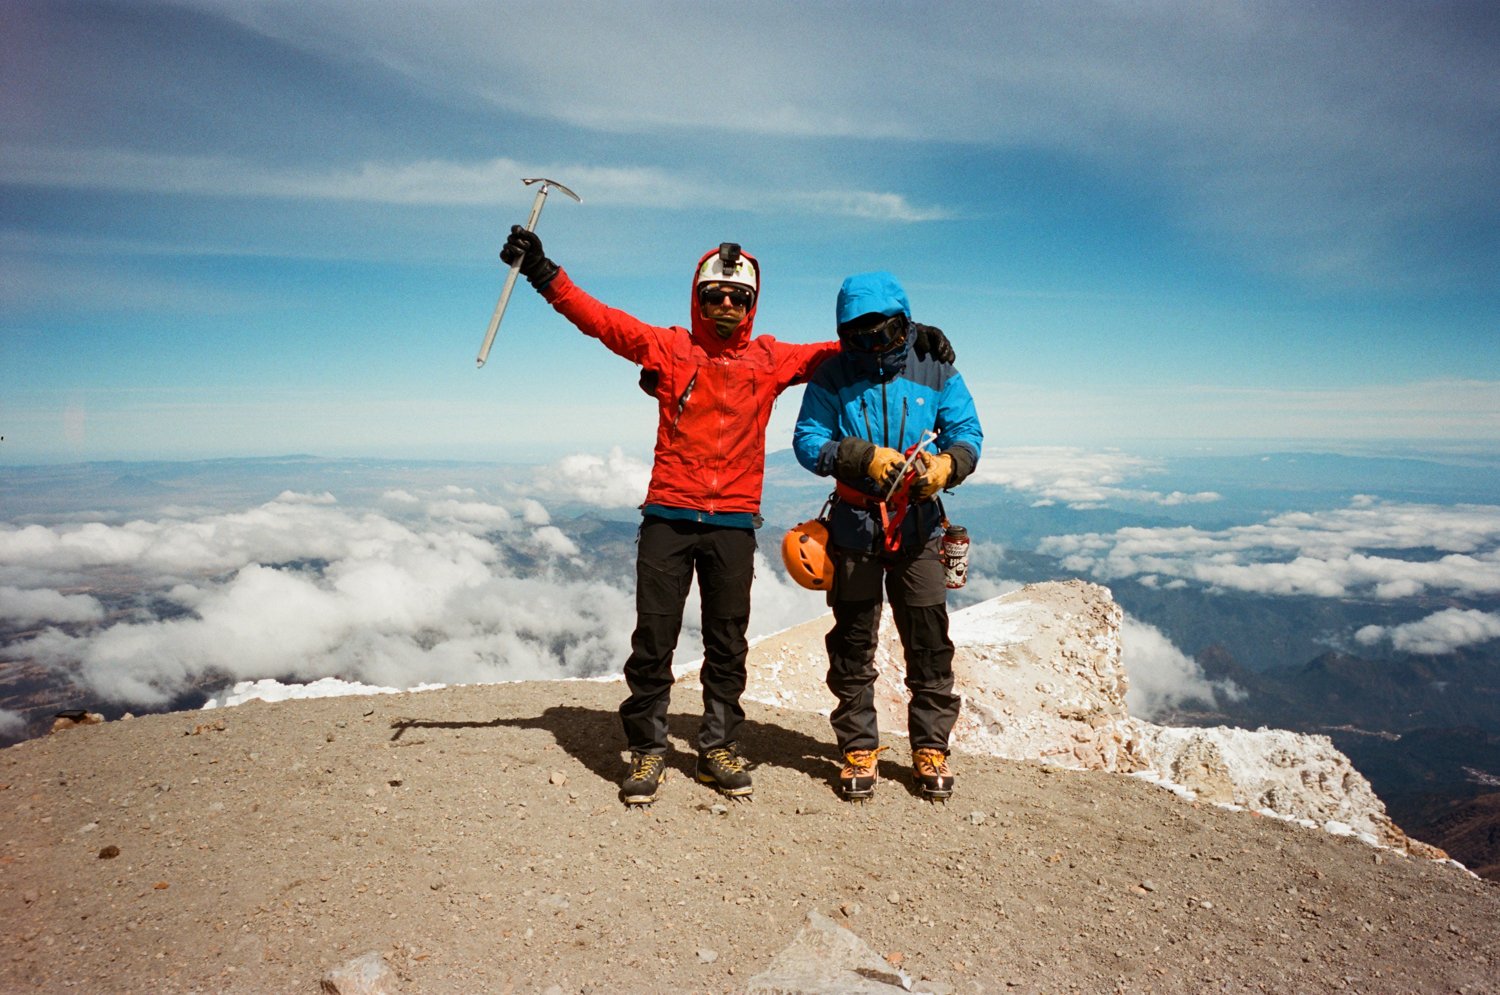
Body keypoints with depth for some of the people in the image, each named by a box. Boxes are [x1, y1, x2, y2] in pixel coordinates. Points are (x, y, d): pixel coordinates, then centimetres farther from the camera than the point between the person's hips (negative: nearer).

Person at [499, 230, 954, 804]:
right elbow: (600, 319, 0)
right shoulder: (669, 349, 6)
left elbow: (832, 353, 11)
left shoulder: (768, 360, 10)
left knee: (727, 642, 9)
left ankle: (717, 747, 25)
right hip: (668, 517, -1)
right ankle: (647, 750, 17)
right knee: (654, 636, 1)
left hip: (734, 522, 2)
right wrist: (544, 273, -10)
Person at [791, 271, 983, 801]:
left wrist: (947, 463, -20)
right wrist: (864, 458, -22)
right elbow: (807, 440, -7)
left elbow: (967, 432, 2)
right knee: (853, 644, 8)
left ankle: (930, 747, 20)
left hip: (918, 525, 1)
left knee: (929, 644, 3)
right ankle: (859, 747, 22)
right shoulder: (832, 377, 0)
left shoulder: (935, 373, 3)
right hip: (854, 525, 0)